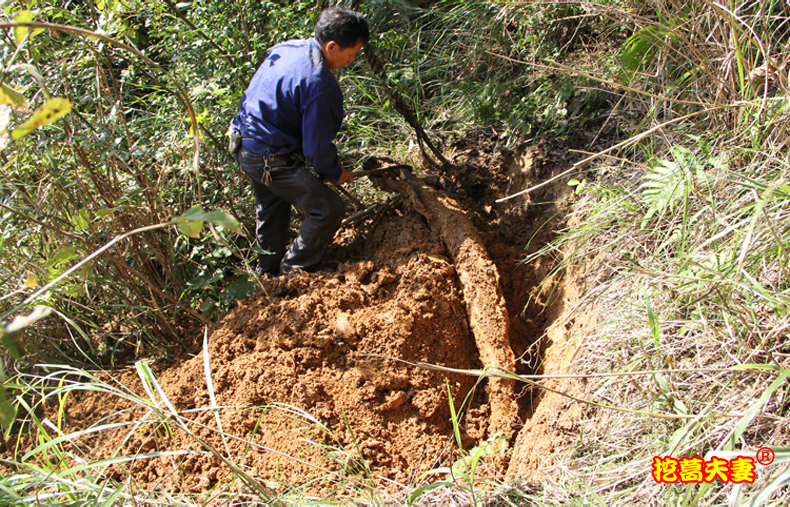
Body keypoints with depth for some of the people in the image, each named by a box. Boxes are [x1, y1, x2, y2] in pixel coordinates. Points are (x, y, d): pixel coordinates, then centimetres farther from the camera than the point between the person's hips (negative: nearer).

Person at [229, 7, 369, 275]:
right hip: (271, 160, -10)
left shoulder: (285, 48, 0)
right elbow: (317, 147, -22)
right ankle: (293, 271, 14)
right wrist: (336, 173, -2)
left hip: (243, 143, 10)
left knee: (272, 205, 31)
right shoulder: (320, 86, -29)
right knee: (328, 210, -2)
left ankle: (267, 268, 50)